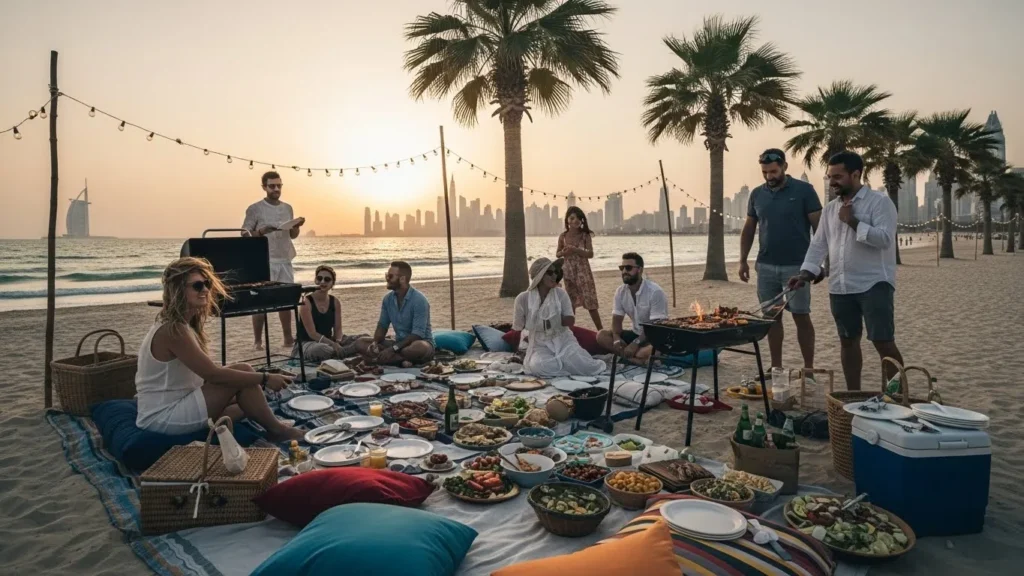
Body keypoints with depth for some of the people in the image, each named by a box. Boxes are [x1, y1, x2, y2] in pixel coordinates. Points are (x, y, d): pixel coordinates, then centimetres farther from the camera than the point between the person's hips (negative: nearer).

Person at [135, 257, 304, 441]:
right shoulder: (173, 330, -20)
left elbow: (206, 373, 8)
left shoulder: (183, 325, 10)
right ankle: (276, 430, 1)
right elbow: (213, 374, -23)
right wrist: (265, 378, -17)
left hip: (174, 409, 9)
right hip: (163, 417, -9)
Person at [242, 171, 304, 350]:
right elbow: (245, 235, -5)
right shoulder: (255, 209, -4)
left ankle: (288, 338, 14)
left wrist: (297, 226, -1)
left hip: (285, 261, 5)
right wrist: (261, 231, -22)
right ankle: (257, 340, 3)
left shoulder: (288, 208, 12)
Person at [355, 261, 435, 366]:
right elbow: (382, 325, 8)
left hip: (421, 342, -7)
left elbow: (418, 334, -23)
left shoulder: (419, 300, -19)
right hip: (399, 344, 7)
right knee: (360, 343, -9)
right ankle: (403, 359, -23)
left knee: (419, 348, -43)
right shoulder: (388, 299, 2)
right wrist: (375, 343, -13)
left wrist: (393, 349, -29)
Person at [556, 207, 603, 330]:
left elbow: (590, 254, -11)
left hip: (583, 271, -3)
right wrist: (564, 252, -12)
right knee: (571, 302, 10)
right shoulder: (563, 236, 2)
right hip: (568, 271, 3)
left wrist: (575, 250, -22)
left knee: (590, 302, -4)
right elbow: (557, 254, 10)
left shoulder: (585, 235, -5)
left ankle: (601, 330, 3)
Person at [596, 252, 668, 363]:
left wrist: (636, 343, -30)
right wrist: (617, 339, -20)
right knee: (601, 336, -14)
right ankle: (636, 356, -25)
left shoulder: (655, 292, -19)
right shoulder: (620, 291, -1)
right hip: (636, 334, 7)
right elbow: (617, 320, 1)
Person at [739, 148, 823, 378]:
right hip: (765, 266, 4)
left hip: (796, 266, -4)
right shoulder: (757, 194, 8)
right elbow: (748, 229, 15)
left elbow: (819, 228, -4)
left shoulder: (804, 190, -4)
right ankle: (776, 367, 17)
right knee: (772, 317, 8)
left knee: (801, 317, 1)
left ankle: (808, 368, 10)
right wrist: (743, 260, 7)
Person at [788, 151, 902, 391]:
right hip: (840, 287, 6)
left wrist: (852, 221, -15)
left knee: (883, 342, -5)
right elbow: (818, 244, 10)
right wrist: (805, 273, -3)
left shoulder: (879, 201, -7)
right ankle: (853, 395, 23)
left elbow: (884, 239, -18)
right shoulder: (830, 208, 12)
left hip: (874, 284, -6)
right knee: (848, 341, 12)